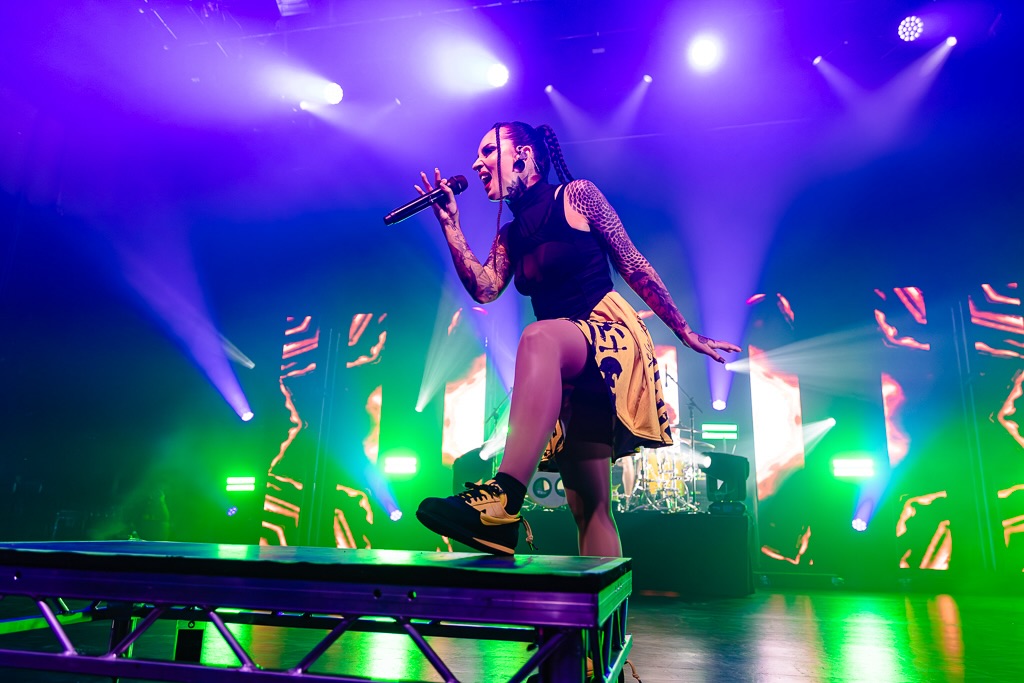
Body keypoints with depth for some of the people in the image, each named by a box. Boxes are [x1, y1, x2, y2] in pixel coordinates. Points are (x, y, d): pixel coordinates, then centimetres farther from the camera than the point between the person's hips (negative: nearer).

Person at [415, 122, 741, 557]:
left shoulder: (577, 195, 3)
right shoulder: (509, 235, 18)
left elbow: (633, 266, 3)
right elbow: (484, 289, 1)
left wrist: (685, 332, 5)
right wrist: (449, 225, -1)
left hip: (613, 333, -6)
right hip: (566, 372, 7)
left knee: (539, 337, -39)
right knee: (588, 504, 0)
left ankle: (504, 497, -52)